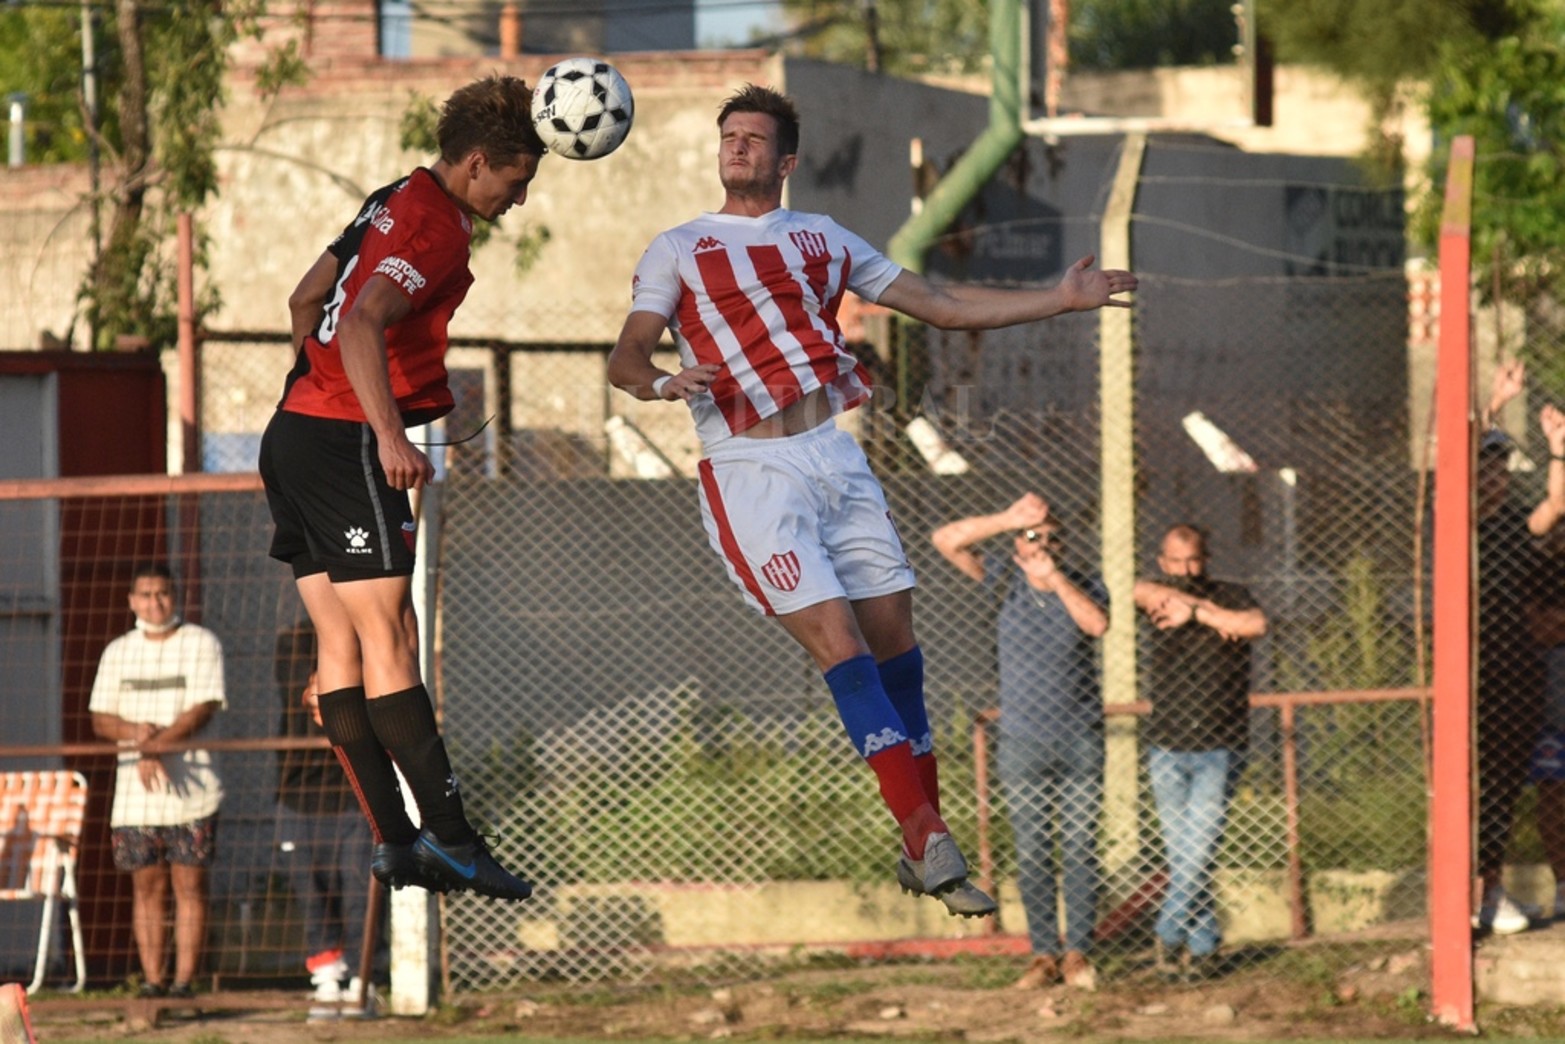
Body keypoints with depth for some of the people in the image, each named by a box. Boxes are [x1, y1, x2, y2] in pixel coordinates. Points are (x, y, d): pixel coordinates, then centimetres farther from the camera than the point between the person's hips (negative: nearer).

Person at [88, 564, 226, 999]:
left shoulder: (201, 644, 1)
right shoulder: (118, 652, 14)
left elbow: (203, 709, -10)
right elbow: (100, 719, 9)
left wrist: (157, 746, -21)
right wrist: (134, 731, -12)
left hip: (189, 787, -3)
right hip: (133, 792, 3)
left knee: (190, 885, -5)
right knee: (146, 886, 2)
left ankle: (184, 979, -6)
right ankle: (152, 979, 4)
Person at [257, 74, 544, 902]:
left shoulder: (395, 203, 17)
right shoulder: (436, 227, -13)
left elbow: (307, 299, 27)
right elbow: (362, 323, -27)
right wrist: (389, 434, -36)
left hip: (294, 430, 10)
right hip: (345, 444, -10)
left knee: (341, 645, 5)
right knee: (388, 640, -10)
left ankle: (395, 840, 5)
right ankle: (448, 836, -11)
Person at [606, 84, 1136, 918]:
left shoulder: (821, 239, 18)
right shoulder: (679, 249, 8)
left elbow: (939, 303, 21)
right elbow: (623, 360, 0)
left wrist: (1062, 299, 15)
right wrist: (661, 383, -24)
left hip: (835, 456, 5)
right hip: (752, 472, -4)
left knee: (895, 641, 1)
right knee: (839, 646, -15)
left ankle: (922, 853, 11)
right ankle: (931, 843, -21)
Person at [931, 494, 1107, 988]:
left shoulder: (1086, 586, 1)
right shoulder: (1007, 582, 2)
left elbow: (1097, 624, -21)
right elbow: (946, 540, -9)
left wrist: (1055, 577, -21)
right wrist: (1007, 519, -19)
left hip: (1081, 743, -1)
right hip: (1022, 745, 1)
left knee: (1080, 851, -1)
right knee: (1032, 855, 2)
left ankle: (1077, 954, 5)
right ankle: (1043, 956, 6)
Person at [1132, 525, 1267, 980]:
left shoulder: (1229, 596, 3)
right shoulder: (1161, 600, 8)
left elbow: (1256, 623, -18)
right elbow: (1141, 592, -16)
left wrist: (1192, 612, -14)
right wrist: (1209, 611, -17)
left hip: (1219, 750, -3)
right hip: (1167, 749, 3)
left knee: (1198, 850, -12)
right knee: (1181, 857, 3)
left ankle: (1169, 935, -1)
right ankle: (1204, 943, 12)